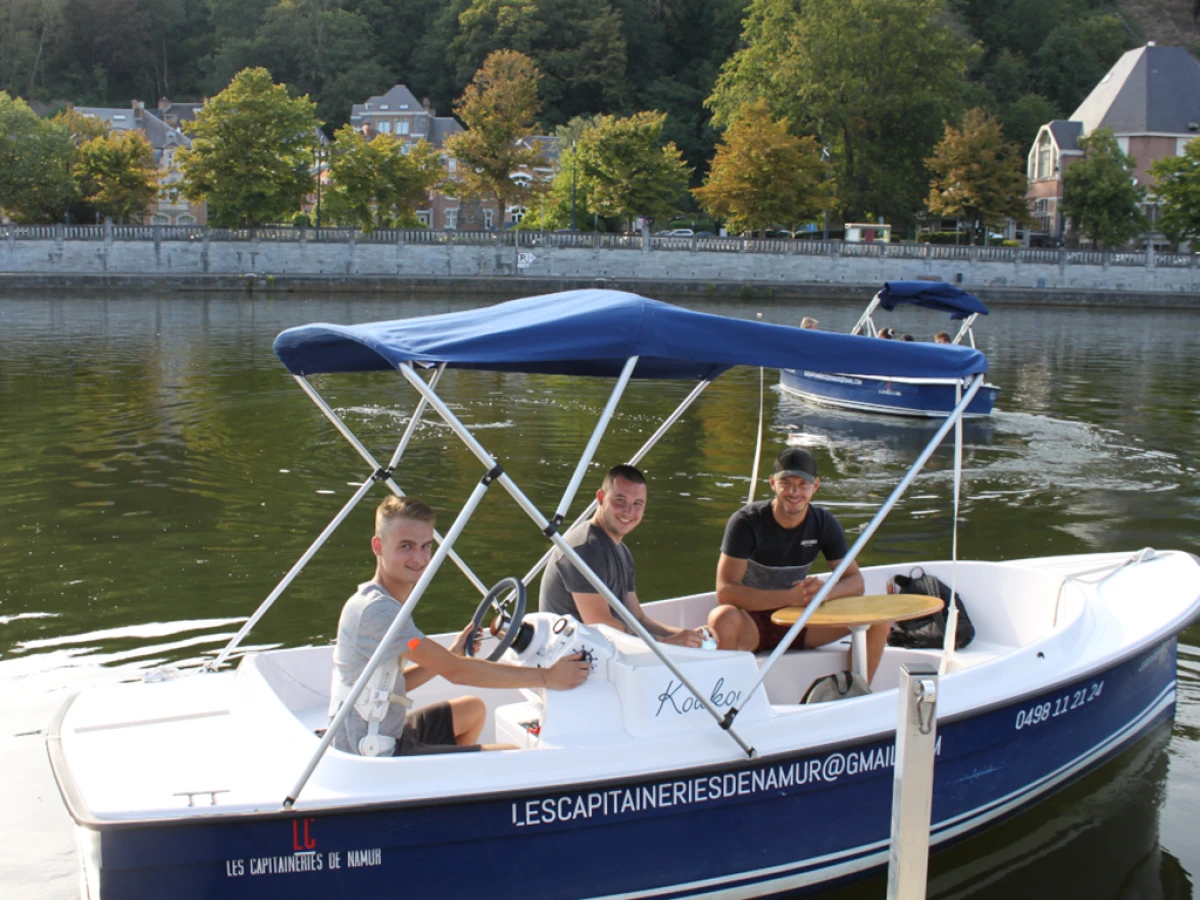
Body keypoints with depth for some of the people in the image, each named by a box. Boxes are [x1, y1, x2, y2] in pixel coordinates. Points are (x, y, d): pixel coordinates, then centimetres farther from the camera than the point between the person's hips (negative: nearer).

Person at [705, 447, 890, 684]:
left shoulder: (824, 523, -2)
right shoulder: (746, 522, -16)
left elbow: (855, 581, -1)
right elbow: (725, 590, -24)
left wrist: (827, 591, -26)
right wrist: (789, 597, -34)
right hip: (752, 622, -4)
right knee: (723, 619, -40)